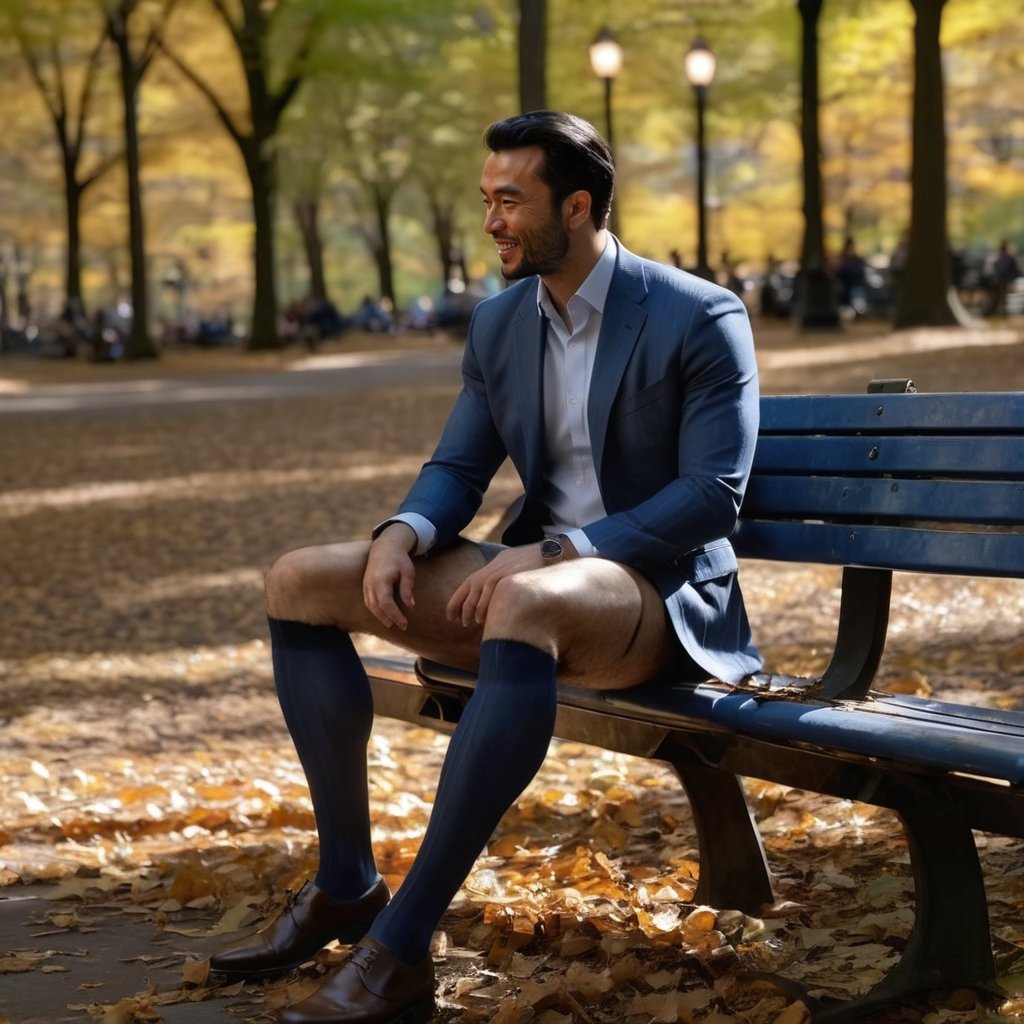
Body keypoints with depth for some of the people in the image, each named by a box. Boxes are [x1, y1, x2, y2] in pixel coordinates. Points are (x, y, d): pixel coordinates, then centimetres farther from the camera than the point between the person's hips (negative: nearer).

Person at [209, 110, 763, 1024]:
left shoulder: (701, 318, -10)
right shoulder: (499, 323, 10)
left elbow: (714, 495, -17)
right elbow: (458, 468, 12)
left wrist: (551, 553, -25)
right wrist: (402, 534, -12)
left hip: (659, 592, -7)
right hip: (534, 576, 7)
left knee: (525, 604, -42)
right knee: (301, 582, -6)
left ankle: (403, 946, -39)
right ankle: (346, 884, 0)